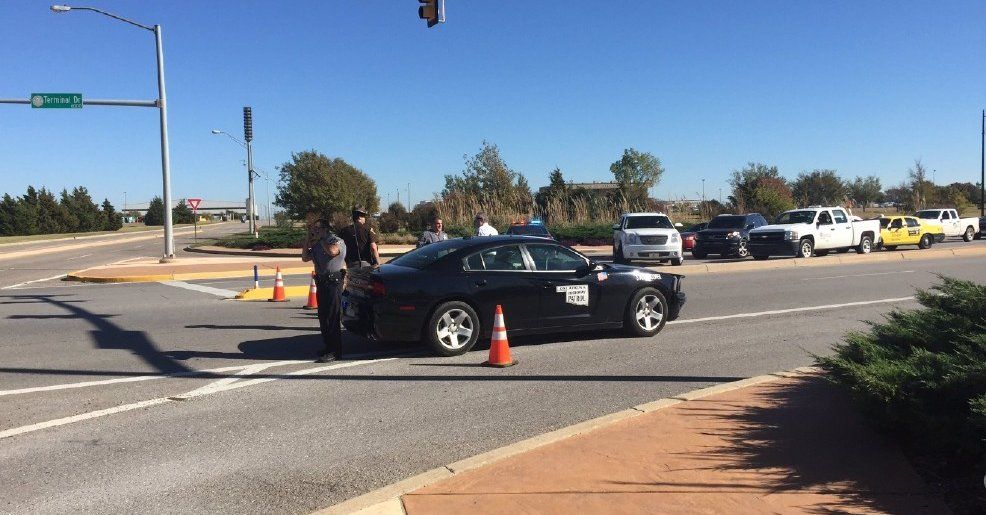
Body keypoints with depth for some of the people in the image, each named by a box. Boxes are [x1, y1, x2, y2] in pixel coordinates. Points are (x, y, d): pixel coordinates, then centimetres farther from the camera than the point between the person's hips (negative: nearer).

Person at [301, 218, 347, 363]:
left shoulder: (337, 241, -7)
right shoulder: (317, 244, 18)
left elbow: (332, 251, -28)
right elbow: (305, 258, 13)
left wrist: (320, 238, -14)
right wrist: (309, 239, 6)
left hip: (333, 282, -9)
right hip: (321, 282, 9)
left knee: (332, 318, -10)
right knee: (323, 317, 13)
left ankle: (335, 352, -9)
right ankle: (328, 347, 24)